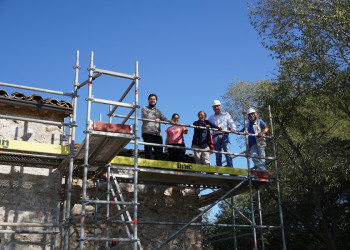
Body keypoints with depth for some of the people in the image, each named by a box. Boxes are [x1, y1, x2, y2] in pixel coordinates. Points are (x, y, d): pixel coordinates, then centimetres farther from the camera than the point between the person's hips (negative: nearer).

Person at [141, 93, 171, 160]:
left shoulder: (158, 111, 27)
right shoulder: (145, 109, 16)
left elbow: (163, 118, 8)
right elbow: (145, 117, -5)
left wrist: (169, 121, -14)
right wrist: (154, 119, -22)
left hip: (157, 133, 4)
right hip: (147, 132, -4)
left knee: (159, 150, -5)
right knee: (148, 149, -10)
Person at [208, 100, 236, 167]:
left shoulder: (226, 115, 21)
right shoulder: (211, 117, 27)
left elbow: (231, 123, 8)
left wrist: (233, 129, -13)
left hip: (224, 135, -2)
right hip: (215, 136, 2)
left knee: (228, 153, -14)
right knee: (218, 155, -3)